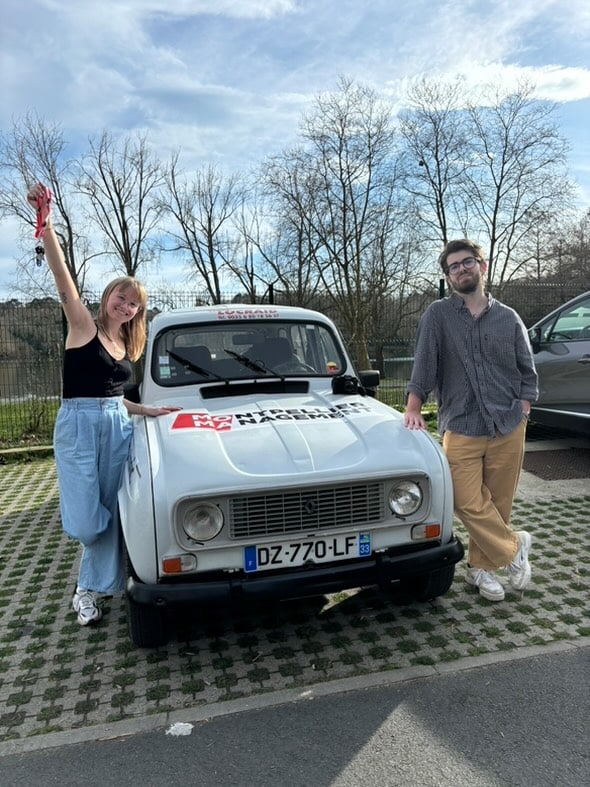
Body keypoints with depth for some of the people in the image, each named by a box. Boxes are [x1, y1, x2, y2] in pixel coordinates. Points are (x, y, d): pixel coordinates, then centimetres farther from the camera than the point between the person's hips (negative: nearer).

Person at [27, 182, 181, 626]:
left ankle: (90, 590, 25)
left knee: (110, 514, 8)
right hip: (78, 426, -5)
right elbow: (63, 281, -17)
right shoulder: (83, 326, -1)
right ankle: (92, 585, 28)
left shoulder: (127, 347, 13)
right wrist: (46, 225, -27)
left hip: (118, 428, 6)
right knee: (85, 522, -6)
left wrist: (151, 411, 12)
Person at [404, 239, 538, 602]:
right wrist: (414, 407, -12)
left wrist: (522, 410, 2)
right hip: (461, 429, -1)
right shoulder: (437, 315, 2)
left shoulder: (509, 318, 8)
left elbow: (528, 372, 13)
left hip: (509, 428, 2)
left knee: (498, 503, 7)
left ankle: (483, 566, 27)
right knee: (469, 503, -8)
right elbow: (423, 365, -3)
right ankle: (514, 548, 18)